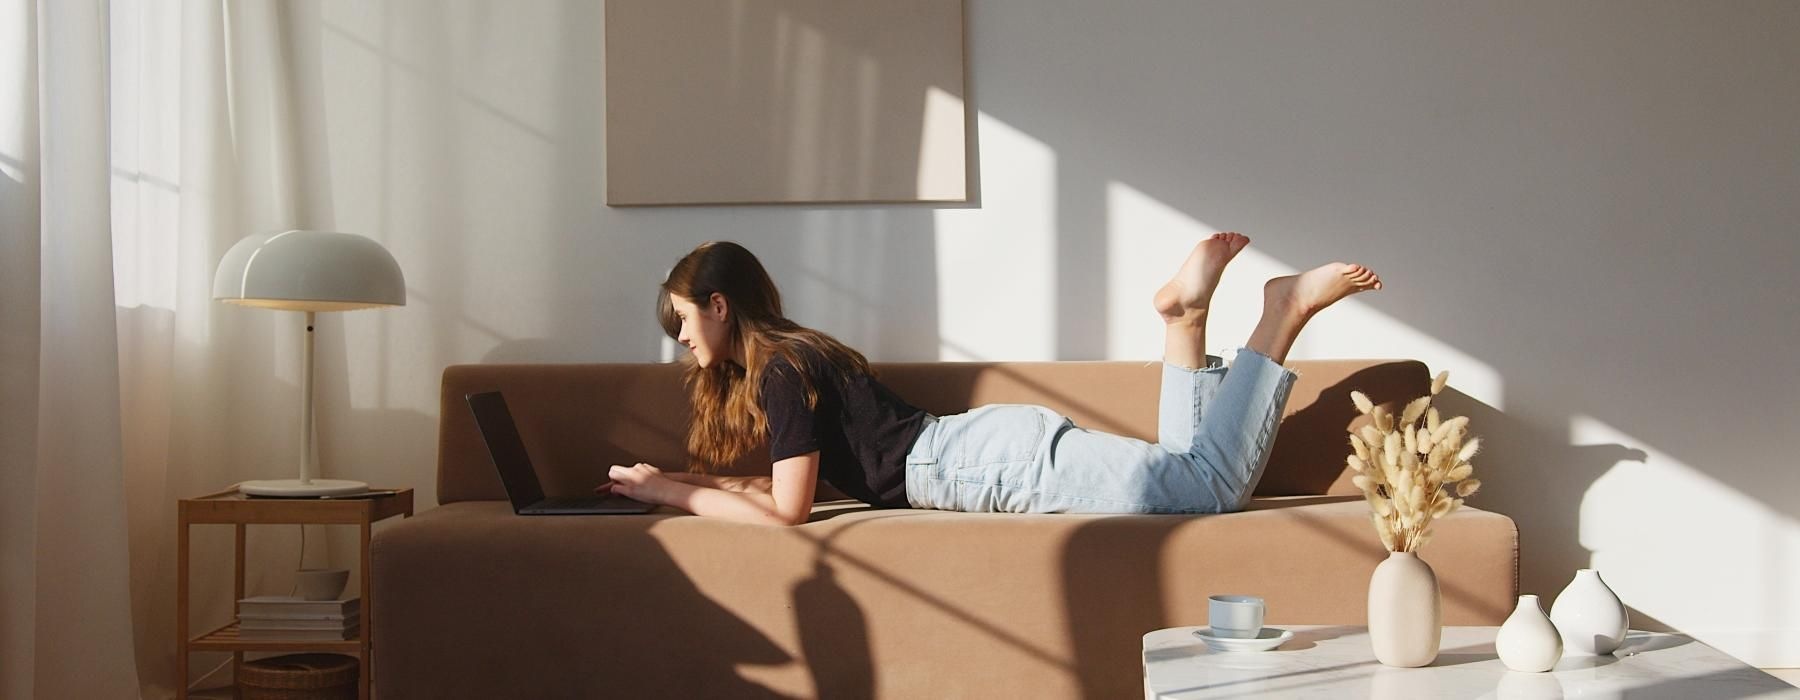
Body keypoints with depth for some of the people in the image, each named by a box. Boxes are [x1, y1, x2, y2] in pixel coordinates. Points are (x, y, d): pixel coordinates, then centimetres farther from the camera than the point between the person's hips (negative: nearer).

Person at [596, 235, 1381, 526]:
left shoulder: (781, 369, -9)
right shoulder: (792, 357, 20)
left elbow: (784, 510, -13)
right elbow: (789, 482, 23)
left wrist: (673, 493, -3)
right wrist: (675, 480, 19)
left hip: (1002, 459, -9)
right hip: (994, 447, 9)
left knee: (1210, 486, -15)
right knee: (1194, 482, 7)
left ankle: (1284, 312, -7)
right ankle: (1184, 317, 6)